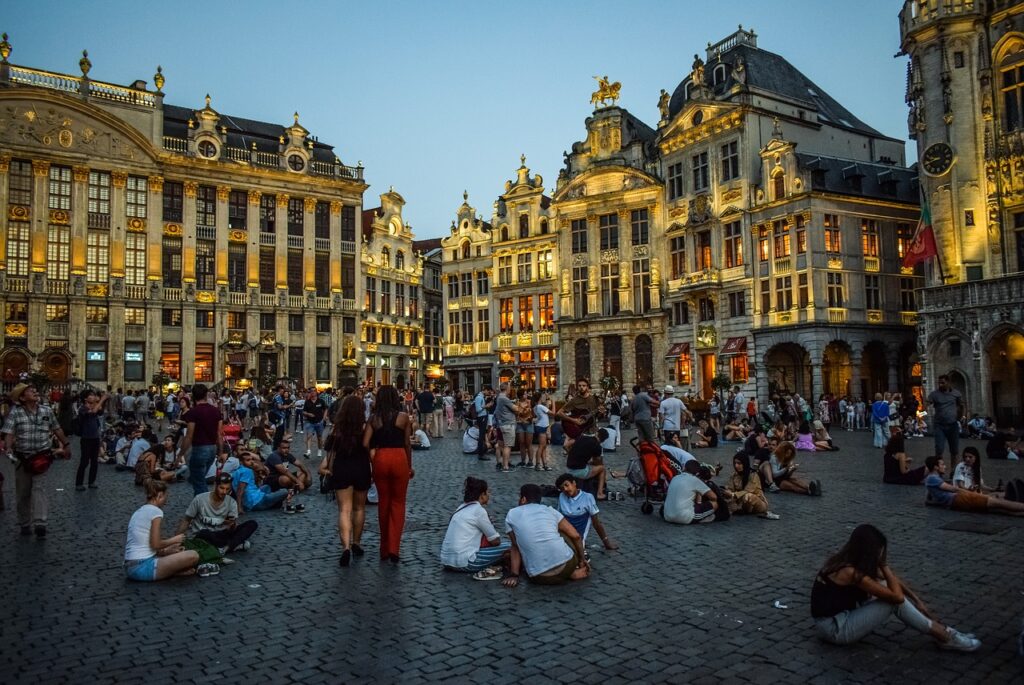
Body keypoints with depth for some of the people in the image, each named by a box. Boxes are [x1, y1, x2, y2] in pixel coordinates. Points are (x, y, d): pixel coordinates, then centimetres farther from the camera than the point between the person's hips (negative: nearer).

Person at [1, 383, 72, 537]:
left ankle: (39, 523, -15)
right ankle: (24, 524, 22)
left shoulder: (47, 410, 3)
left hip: (42, 457, 1)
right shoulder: (15, 412, -7)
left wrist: (66, 445, 17)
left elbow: (57, 429, 13)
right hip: (22, 458, 0)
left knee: (39, 488, -9)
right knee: (23, 493, 10)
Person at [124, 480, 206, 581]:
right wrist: (174, 540, 3)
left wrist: (165, 551, 18)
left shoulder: (137, 512, 18)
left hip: (130, 568, 10)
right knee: (193, 556, -15)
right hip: (143, 567, -10)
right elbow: (155, 544, -14)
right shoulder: (156, 511, -8)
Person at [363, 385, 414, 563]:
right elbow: (407, 444, 1)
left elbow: (365, 444, -4)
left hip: (380, 459, 2)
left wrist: (372, 461, 10)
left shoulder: (373, 418, 1)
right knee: (398, 503, 9)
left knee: (383, 502, 15)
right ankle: (393, 549, 0)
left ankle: (385, 550, 25)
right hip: (399, 458, -2)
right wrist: (410, 466, 11)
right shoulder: (403, 417, -3)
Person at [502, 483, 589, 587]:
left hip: (541, 578, -4)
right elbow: (576, 536, 14)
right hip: (567, 563, 4)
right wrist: (582, 559, 27)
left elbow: (515, 546, 11)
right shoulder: (549, 510, 15)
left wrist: (514, 575, 15)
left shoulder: (511, 514, 13)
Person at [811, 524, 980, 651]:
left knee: (888, 589, 4)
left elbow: (893, 580, 15)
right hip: (834, 628, -9)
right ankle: (944, 636, 3)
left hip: (841, 616, 9)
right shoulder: (851, 572, -26)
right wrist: (884, 566, -12)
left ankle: (938, 628, 10)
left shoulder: (848, 561, 2)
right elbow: (897, 597, -21)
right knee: (894, 601, -14)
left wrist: (916, 600, 10)